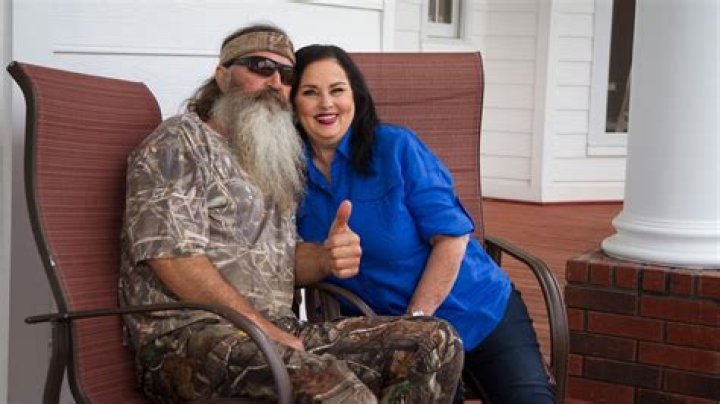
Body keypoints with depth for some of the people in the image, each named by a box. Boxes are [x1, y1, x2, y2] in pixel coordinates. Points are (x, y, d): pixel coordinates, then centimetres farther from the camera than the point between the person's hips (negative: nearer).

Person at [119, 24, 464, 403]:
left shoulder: (277, 163, 25)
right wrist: (264, 329, -16)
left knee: (438, 343, -9)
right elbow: (173, 258, -13)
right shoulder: (179, 141, 0)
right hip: (186, 338, -8)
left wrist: (326, 258, -1)